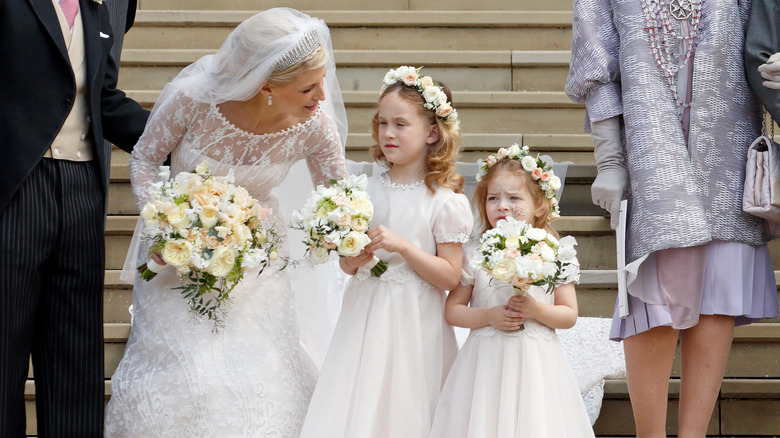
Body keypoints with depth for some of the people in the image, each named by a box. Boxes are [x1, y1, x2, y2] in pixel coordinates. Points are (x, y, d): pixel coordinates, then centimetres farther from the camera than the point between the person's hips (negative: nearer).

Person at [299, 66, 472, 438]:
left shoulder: (443, 201, -7)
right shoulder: (367, 191, 6)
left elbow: (450, 276, -11)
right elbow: (346, 264, 13)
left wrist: (403, 246, -19)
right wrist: (354, 257, -10)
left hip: (414, 322, -4)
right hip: (365, 317, 4)